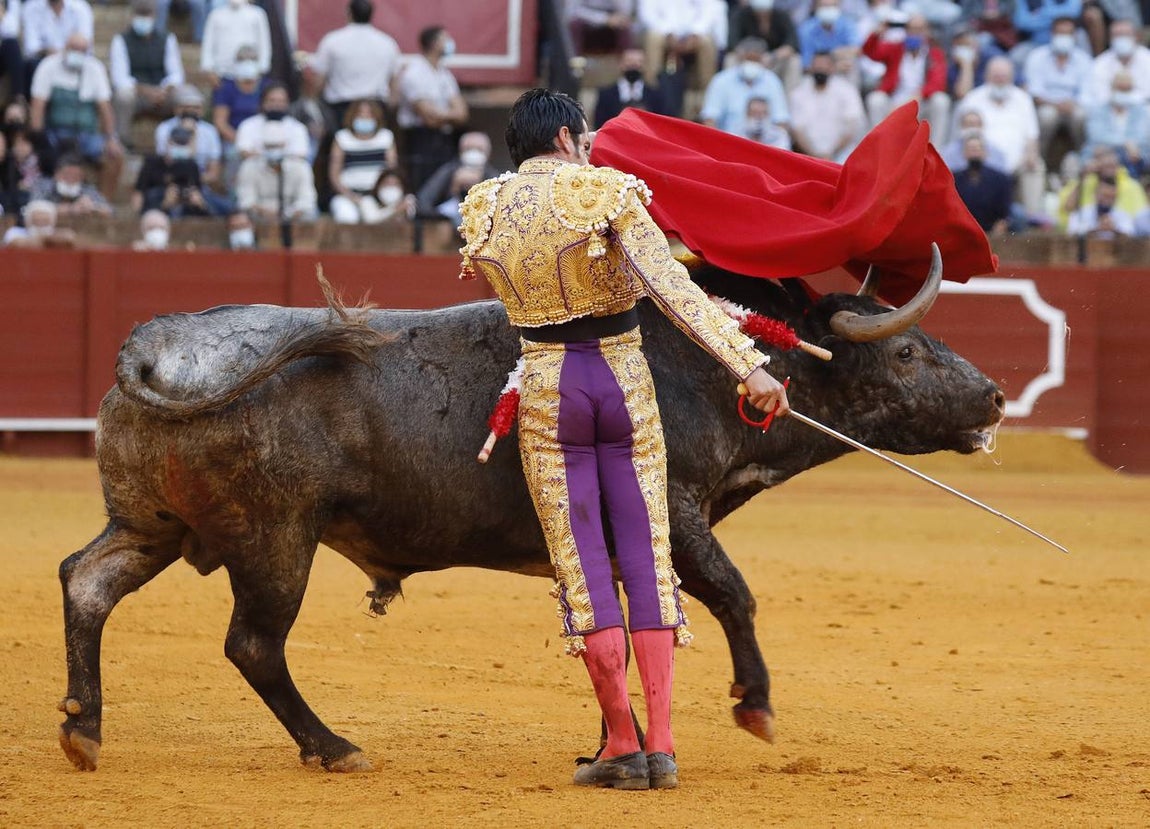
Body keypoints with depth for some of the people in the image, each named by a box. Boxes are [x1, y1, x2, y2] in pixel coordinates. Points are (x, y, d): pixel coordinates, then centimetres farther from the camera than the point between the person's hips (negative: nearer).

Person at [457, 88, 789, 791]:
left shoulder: (484, 212, 1)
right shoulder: (607, 194, -8)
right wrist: (748, 365, -22)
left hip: (545, 389, 1)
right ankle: (661, 745, 0)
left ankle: (624, 746, 0)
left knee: (583, 567, 4)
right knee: (647, 556, 6)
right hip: (625, 378, -1)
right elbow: (674, 289, -17)